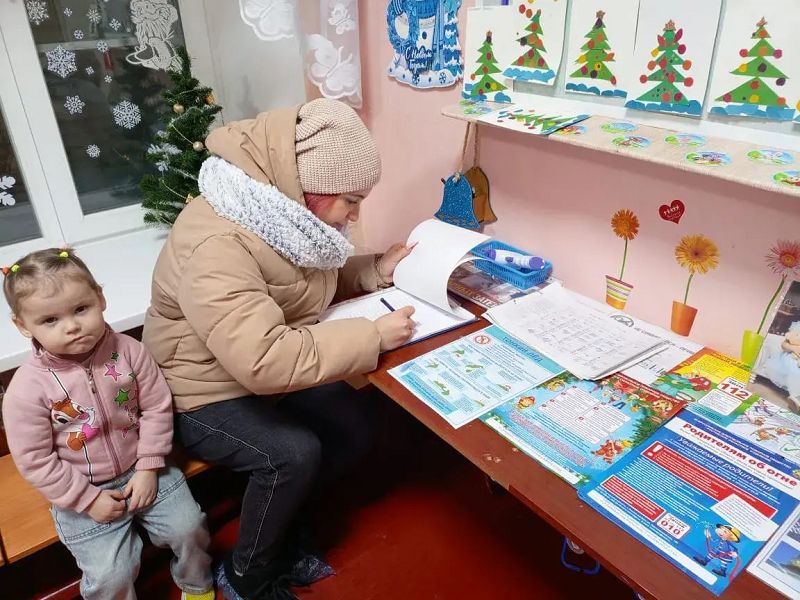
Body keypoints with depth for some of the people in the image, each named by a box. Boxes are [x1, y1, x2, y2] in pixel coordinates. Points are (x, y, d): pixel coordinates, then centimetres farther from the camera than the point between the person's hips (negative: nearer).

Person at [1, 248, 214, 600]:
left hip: (141, 470, 2)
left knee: (188, 527, -1)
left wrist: (149, 467, -9)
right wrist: (87, 499, -12)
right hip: (83, 492, -2)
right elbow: (34, 461, -12)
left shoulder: (128, 351, -14)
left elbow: (157, 407, -6)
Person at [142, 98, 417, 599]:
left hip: (270, 368, 8)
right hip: (206, 394, -8)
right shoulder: (217, 243, -33)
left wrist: (376, 270, -5)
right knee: (294, 452, -26)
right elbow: (265, 360, -41)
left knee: (356, 426, -4)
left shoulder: (284, 210, -4)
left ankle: (280, 527, 19)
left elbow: (312, 280, 12)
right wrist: (374, 336, -34)